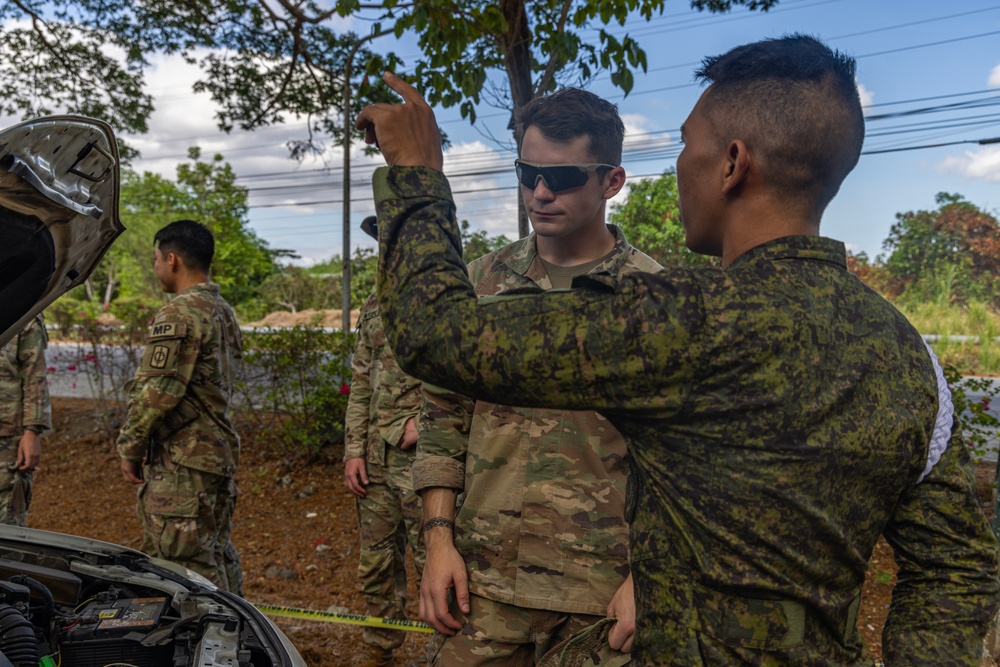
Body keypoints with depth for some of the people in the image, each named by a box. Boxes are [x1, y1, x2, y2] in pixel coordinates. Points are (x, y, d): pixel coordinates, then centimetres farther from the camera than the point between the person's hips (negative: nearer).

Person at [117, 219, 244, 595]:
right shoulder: (224, 312, 15)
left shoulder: (179, 314, -15)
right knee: (217, 557, 17)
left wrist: (130, 447, -6)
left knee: (189, 567, -3)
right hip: (221, 451, 10)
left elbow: (156, 392, -18)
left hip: (183, 460, -10)